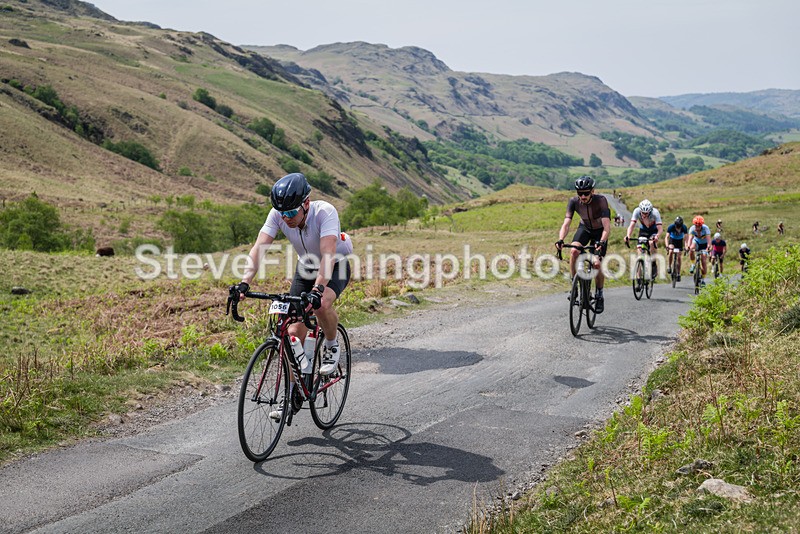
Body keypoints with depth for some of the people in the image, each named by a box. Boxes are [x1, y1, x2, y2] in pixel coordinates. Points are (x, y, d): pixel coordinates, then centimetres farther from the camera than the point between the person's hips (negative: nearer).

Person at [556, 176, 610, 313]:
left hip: (600, 231, -2)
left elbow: (607, 226, -38)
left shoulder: (601, 200, -32)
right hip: (585, 228, 2)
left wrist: (602, 242, -55)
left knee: (596, 263, -17)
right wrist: (560, 240, -47)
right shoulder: (574, 201, -24)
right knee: (574, 251, -28)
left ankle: (600, 295, 7)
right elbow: (566, 223, -29)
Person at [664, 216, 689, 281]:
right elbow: (666, 237, -36)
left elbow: (686, 237, -32)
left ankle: (678, 274, 8)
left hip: (680, 241, 1)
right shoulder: (671, 227, -30)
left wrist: (686, 246, -49)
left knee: (679, 257, -3)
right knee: (671, 251, -31)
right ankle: (669, 266, -15)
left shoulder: (684, 228, -28)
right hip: (672, 240, -1)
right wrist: (667, 246, -51)